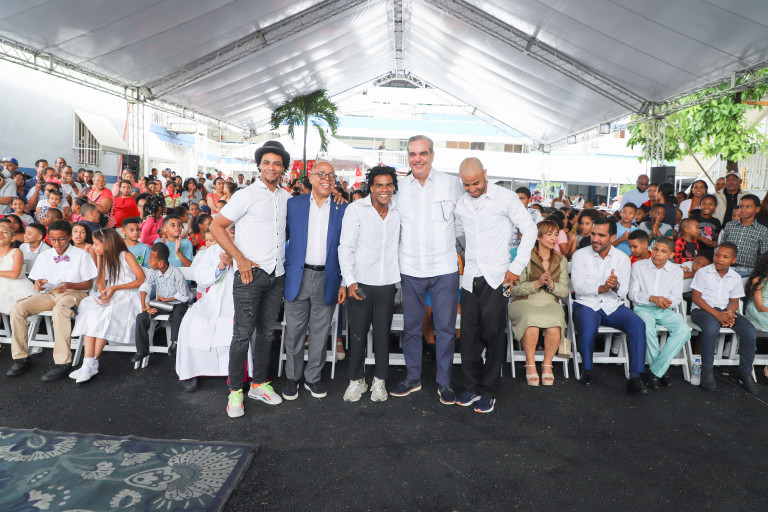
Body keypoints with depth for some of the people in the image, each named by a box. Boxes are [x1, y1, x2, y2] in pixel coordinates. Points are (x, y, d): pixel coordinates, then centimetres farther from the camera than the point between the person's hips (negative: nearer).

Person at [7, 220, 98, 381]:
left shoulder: (81, 255, 3)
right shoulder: (44, 256, 17)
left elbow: (89, 284, -1)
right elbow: (37, 283, 16)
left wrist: (70, 285, -19)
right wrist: (38, 285, -9)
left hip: (74, 293, -5)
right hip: (48, 293, 5)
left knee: (59, 310, -39)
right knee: (17, 309, -20)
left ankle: (63, 363, -35)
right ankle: (21, 358, -9)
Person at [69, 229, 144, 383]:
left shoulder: (126, 256, -3)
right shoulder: (103, 258, 17)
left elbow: (142, 280, -11)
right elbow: (101, 281, 10)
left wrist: (116, 288, -18)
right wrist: (103, 294, -12)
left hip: (128, 296, -6)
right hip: (110, 296, 6)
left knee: (104, 316, -29)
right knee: (89, 313, -22)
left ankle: (92, 364, -21)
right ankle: (88, 365, -28)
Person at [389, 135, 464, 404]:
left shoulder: (451, 184, 0)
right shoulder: (398, 186, 4)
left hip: (445, 269, -1)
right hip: (410, 270, 2)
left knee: (445, 328, 5)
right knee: (411, 327, 11)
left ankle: (444, 382, 21)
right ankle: (413, 378, 28)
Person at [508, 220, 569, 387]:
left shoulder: (561, 261, 16)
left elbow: (565, 292, 12)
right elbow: (516, 289, -4)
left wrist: (551, 284, -8)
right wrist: (537, 283, -16)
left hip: (550, 303, 3)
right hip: (525, 302, -3)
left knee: (555, 324, -32)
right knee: (532, 321, -36)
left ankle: (547, 364, -13)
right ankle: (530, 364, -18)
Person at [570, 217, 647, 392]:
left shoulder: (622, 258, 7)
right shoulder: (580, 255, 0)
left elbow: (623, 292, -2)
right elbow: (578, 287, -8)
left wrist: (615, 286, -26)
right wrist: (602, 288, -22)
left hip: (613, 306, 3)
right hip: (586, 305, -3)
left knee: (638, 324, -25)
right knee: (587, 329, -33)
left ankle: (635, 377, -21)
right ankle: (587, 370, -6)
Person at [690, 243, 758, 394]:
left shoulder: (735, 278, 10)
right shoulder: (703, 273, -3)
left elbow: (734, 301, 12)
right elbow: (696, 297, -8)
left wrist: (729, 313, -12)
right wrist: (716, 314, -17)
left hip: (725, 311, 5)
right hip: (702, 309, -5)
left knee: (750, 331, -20)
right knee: (712, 328, -37)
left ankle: (745, 371, 0)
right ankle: (707, 370, -20)